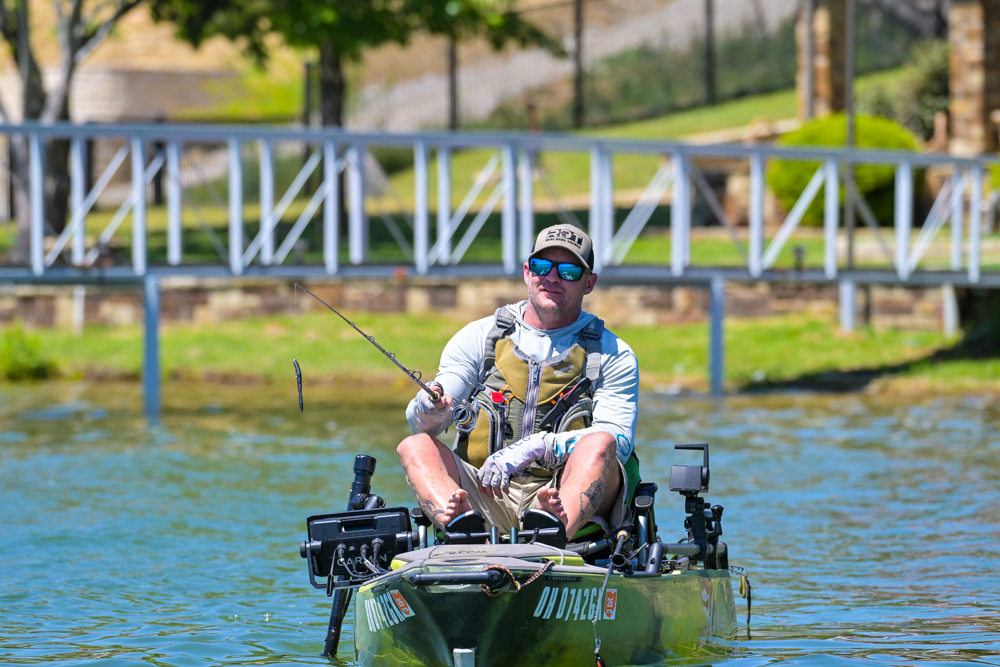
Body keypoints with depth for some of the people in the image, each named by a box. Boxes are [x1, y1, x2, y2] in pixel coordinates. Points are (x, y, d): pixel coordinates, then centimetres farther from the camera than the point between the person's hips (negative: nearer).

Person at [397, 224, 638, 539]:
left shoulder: (613, 355, 12)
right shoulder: (478, 338, 16)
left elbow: (617, 441, -5)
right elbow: (419, 421, 6)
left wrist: (535, 447, -20)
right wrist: (430, 409, -22)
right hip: (484, 495, 2)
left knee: (600, 443, -29)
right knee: (415, 446, -20)